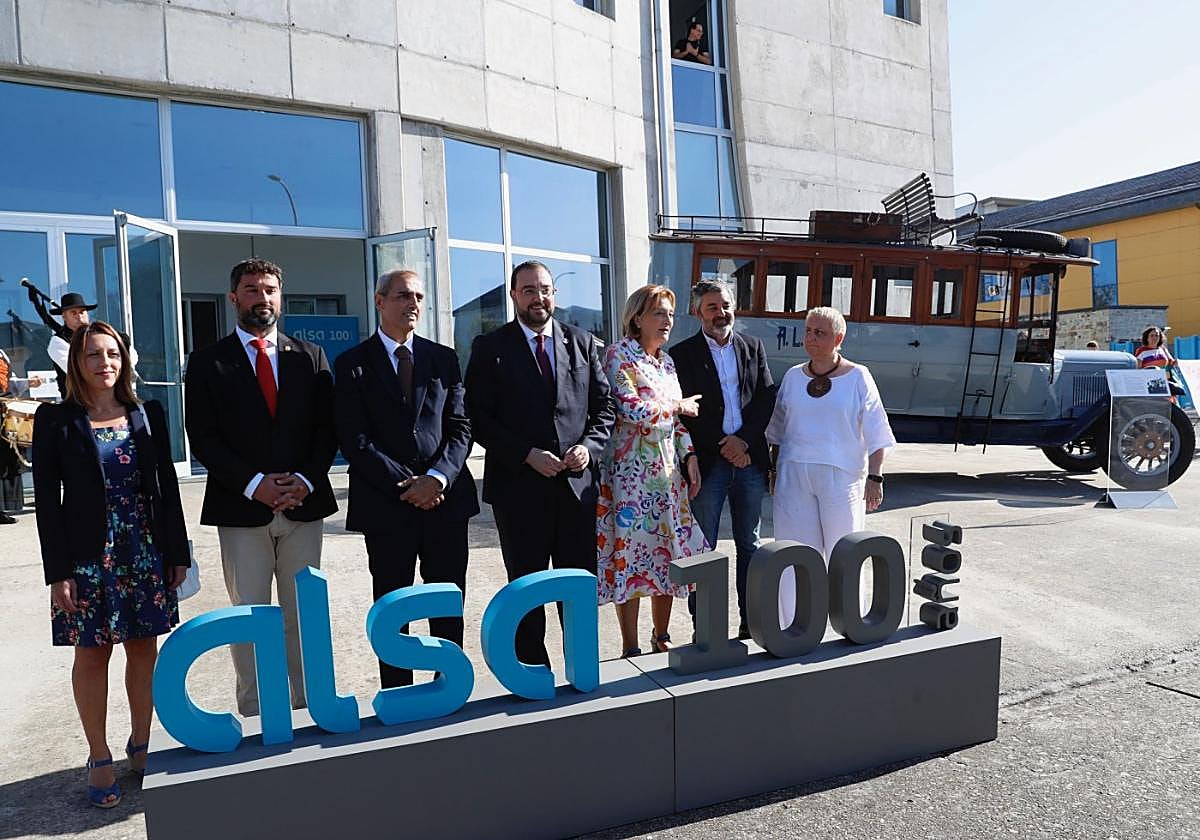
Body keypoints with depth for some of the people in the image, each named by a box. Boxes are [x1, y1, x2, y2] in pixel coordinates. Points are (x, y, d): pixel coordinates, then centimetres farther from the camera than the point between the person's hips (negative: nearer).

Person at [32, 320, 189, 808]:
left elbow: (167, 488, 5)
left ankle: (141, 745, 27)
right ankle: (99, 758, 21)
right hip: (88, 556, -2)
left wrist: (177, 553, 3)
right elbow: (47, 499, -4)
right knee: (91, 654, 7)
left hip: (145, 552, 2)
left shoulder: (147, 415, 4)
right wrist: (58, 572, -8)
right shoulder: (55, 420, -2)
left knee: (143, 648, 10)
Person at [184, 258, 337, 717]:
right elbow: (203, 437, -3)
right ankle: (252, 714, 19)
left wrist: (306, 480, -9)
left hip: (303, 504, 2)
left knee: (303, 614, 10)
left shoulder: (310, 355, 9)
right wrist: (254, 484, -13)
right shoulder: (208, 361, 4)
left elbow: (327, 427, 5)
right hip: (242, 508, -1)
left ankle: (307, 706, 21)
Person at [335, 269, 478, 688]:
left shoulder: (444, 358, 10)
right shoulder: (353, 363, 2)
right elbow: (354, 440, -5)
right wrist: (406, 485, -12)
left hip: (447, 497, 2)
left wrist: (437, 477, -12)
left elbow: (461, 428, 4)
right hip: (386, 504, -2)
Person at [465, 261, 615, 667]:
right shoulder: (491, 347, 0)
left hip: (577, 482, 3)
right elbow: (479, 418, -5)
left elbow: (604, 405, 11)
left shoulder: (582, 342, 9)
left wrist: (590, 446, -7)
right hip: (519, 486, -2)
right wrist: (527, 455, -14)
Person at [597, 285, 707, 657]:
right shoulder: (619, 354, -7)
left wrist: (690, 456, 5)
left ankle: (662, 637, 25)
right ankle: (630, 649, 11)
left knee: (668, 550, 10)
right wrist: (677, 407, -6)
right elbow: (630, 409, -18)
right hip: (631, 469, -7)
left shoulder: (667, 361, 15)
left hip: (668, 469, 7)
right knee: (630, 552, -1)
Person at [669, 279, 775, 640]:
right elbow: (686, 411, -6)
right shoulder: (683, 354, -1)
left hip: (750, 457, 4)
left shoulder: (753, 347, 10)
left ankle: (751, 620, 23)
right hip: (708, 461, -3)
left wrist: (745, 440, -9)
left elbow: (767, 396, 4)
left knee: (749, 544, 12)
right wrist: (723, 448, -11)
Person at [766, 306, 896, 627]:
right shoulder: (793, 377, 9)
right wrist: (772, 469, 14)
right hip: (794, 474, 3)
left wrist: (875, 476, -8)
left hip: (841, 477, -3)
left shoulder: (858, 378, 0)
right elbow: (777, 431, 16)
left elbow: (876, 435, -1)